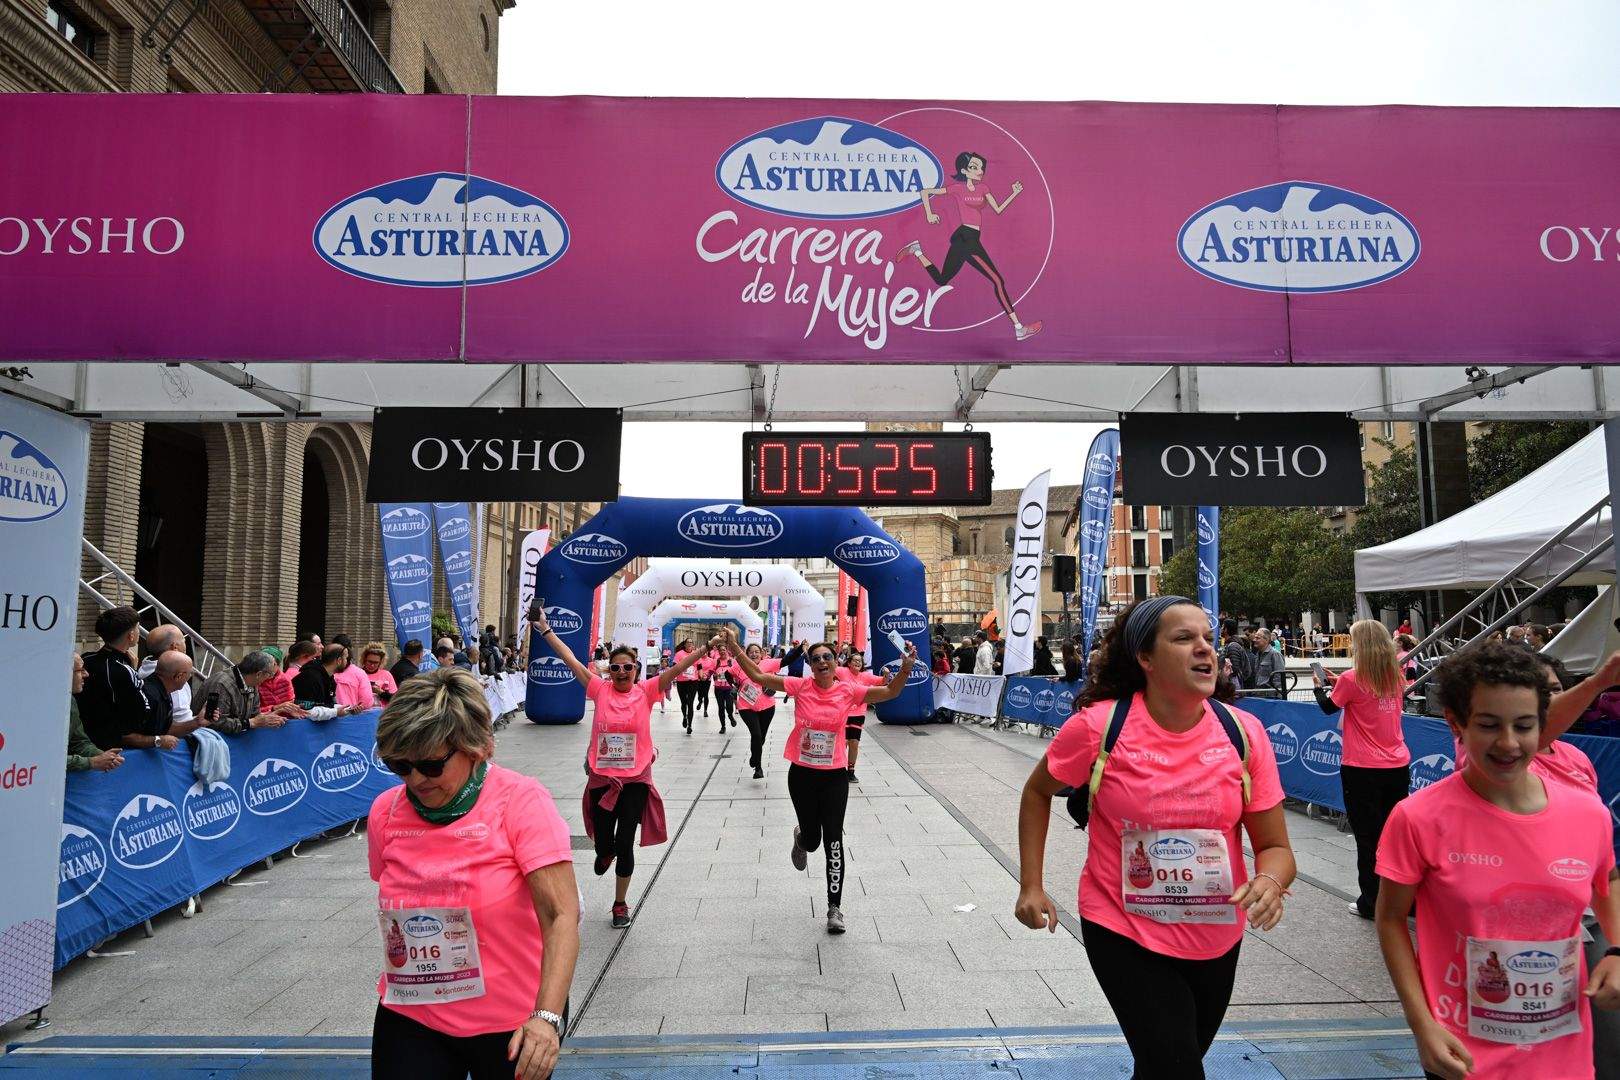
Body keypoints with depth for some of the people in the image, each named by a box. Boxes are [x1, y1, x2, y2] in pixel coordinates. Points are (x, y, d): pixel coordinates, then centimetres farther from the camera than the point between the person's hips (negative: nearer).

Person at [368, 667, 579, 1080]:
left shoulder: (520, 800, -17)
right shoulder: (385, 812, -4)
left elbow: (562, 915, -22)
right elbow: (392, 905, 12)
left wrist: (548, 1016, -31)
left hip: (513, 1023, -3)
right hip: (411, 1019, 3)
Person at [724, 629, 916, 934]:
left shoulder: (848, 691, -7)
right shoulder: (800, 686, -7)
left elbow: (889, 692, -13)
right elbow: (758, 676, -9)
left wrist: (905, 669, -30)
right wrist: (734, 647, -16)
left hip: (835, 776, 0)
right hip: (802, 774, 1)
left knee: (833, 841, 0)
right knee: (812, 838, 11)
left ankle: (835, 907, 16)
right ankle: (800, 839, 52)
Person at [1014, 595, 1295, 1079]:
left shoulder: (1244, 733, -12)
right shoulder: (1098, 726, -19)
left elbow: (1275, 847, -5)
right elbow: (1038, 792, -2)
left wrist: (1270, 881, -27)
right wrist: (1032, 886, -6)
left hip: (1216, 941, 4)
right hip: (1124, 934, -4)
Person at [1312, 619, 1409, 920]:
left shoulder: (1352, 679, -14)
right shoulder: (1396, 677, 2)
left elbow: (1328, 707, 2)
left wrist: (1319, 685, 20)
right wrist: (1340, 682, 18)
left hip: (1362, 770, -5)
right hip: (1398, 767, 5)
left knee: (1368, 838, 6)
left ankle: (1371, 903, 13)